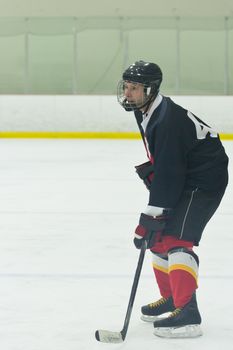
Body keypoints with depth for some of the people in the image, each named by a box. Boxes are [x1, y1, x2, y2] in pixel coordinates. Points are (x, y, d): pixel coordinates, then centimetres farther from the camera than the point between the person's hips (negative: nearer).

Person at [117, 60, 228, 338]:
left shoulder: (168, 119, -27)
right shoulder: (145, 112, 4)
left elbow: (167, 172, -30)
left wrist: (149, 218, -30)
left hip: (205, 180, -11)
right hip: (183, 178, 11)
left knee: (176, 240, -22)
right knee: (159, 237, 15)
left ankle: (187, 314, -27)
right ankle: (171, 299, 30)